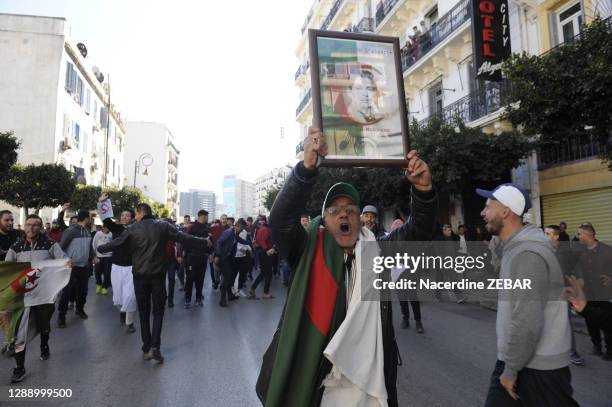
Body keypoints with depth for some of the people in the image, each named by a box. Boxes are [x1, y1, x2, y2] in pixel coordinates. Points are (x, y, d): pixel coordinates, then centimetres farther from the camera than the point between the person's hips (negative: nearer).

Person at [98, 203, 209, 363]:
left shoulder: (133, 229, -3)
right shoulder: (163, 226, -3)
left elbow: (115, 243, 0)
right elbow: (184, 238, -5)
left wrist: (98, 249, 18)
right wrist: (205, 242, 2)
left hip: (140, 276, 1)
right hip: (158, 274, 0)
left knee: (144, 312, 12)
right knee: (158, 311, 10)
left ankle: (146, 349, 15)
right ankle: (155, 347, -4)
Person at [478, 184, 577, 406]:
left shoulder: (527, 254, -23)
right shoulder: (516, 248, 9)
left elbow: (528, 323, -27)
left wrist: (511, 369, -17)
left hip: (538, 367, -9)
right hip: (519, 357, 9)